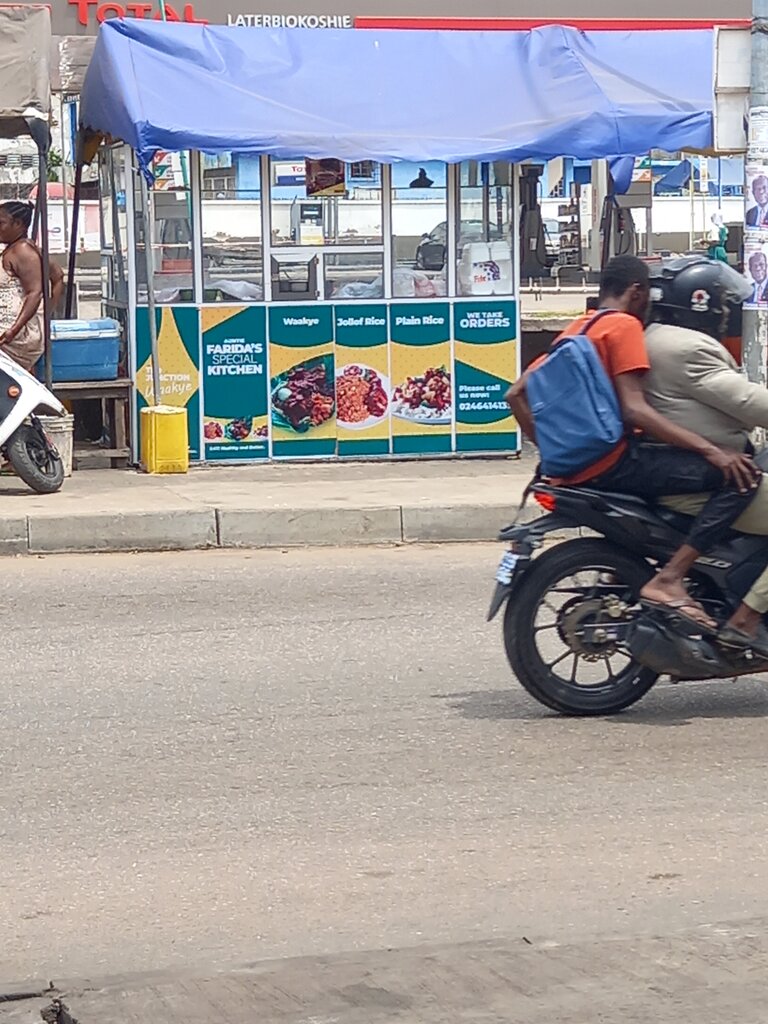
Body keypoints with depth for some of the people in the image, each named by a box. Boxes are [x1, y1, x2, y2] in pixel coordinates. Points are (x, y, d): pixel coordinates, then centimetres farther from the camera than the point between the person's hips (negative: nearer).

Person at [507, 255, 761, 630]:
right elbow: (633, 408, -18)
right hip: (612, 464, -10)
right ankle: (668, 578, -23)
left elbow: (516, 394, 15)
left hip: (574, 468, 10)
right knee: (740, 477, -15)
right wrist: (711, 450, -21)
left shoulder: (574, 331, 19)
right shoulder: (624, 325, -6)